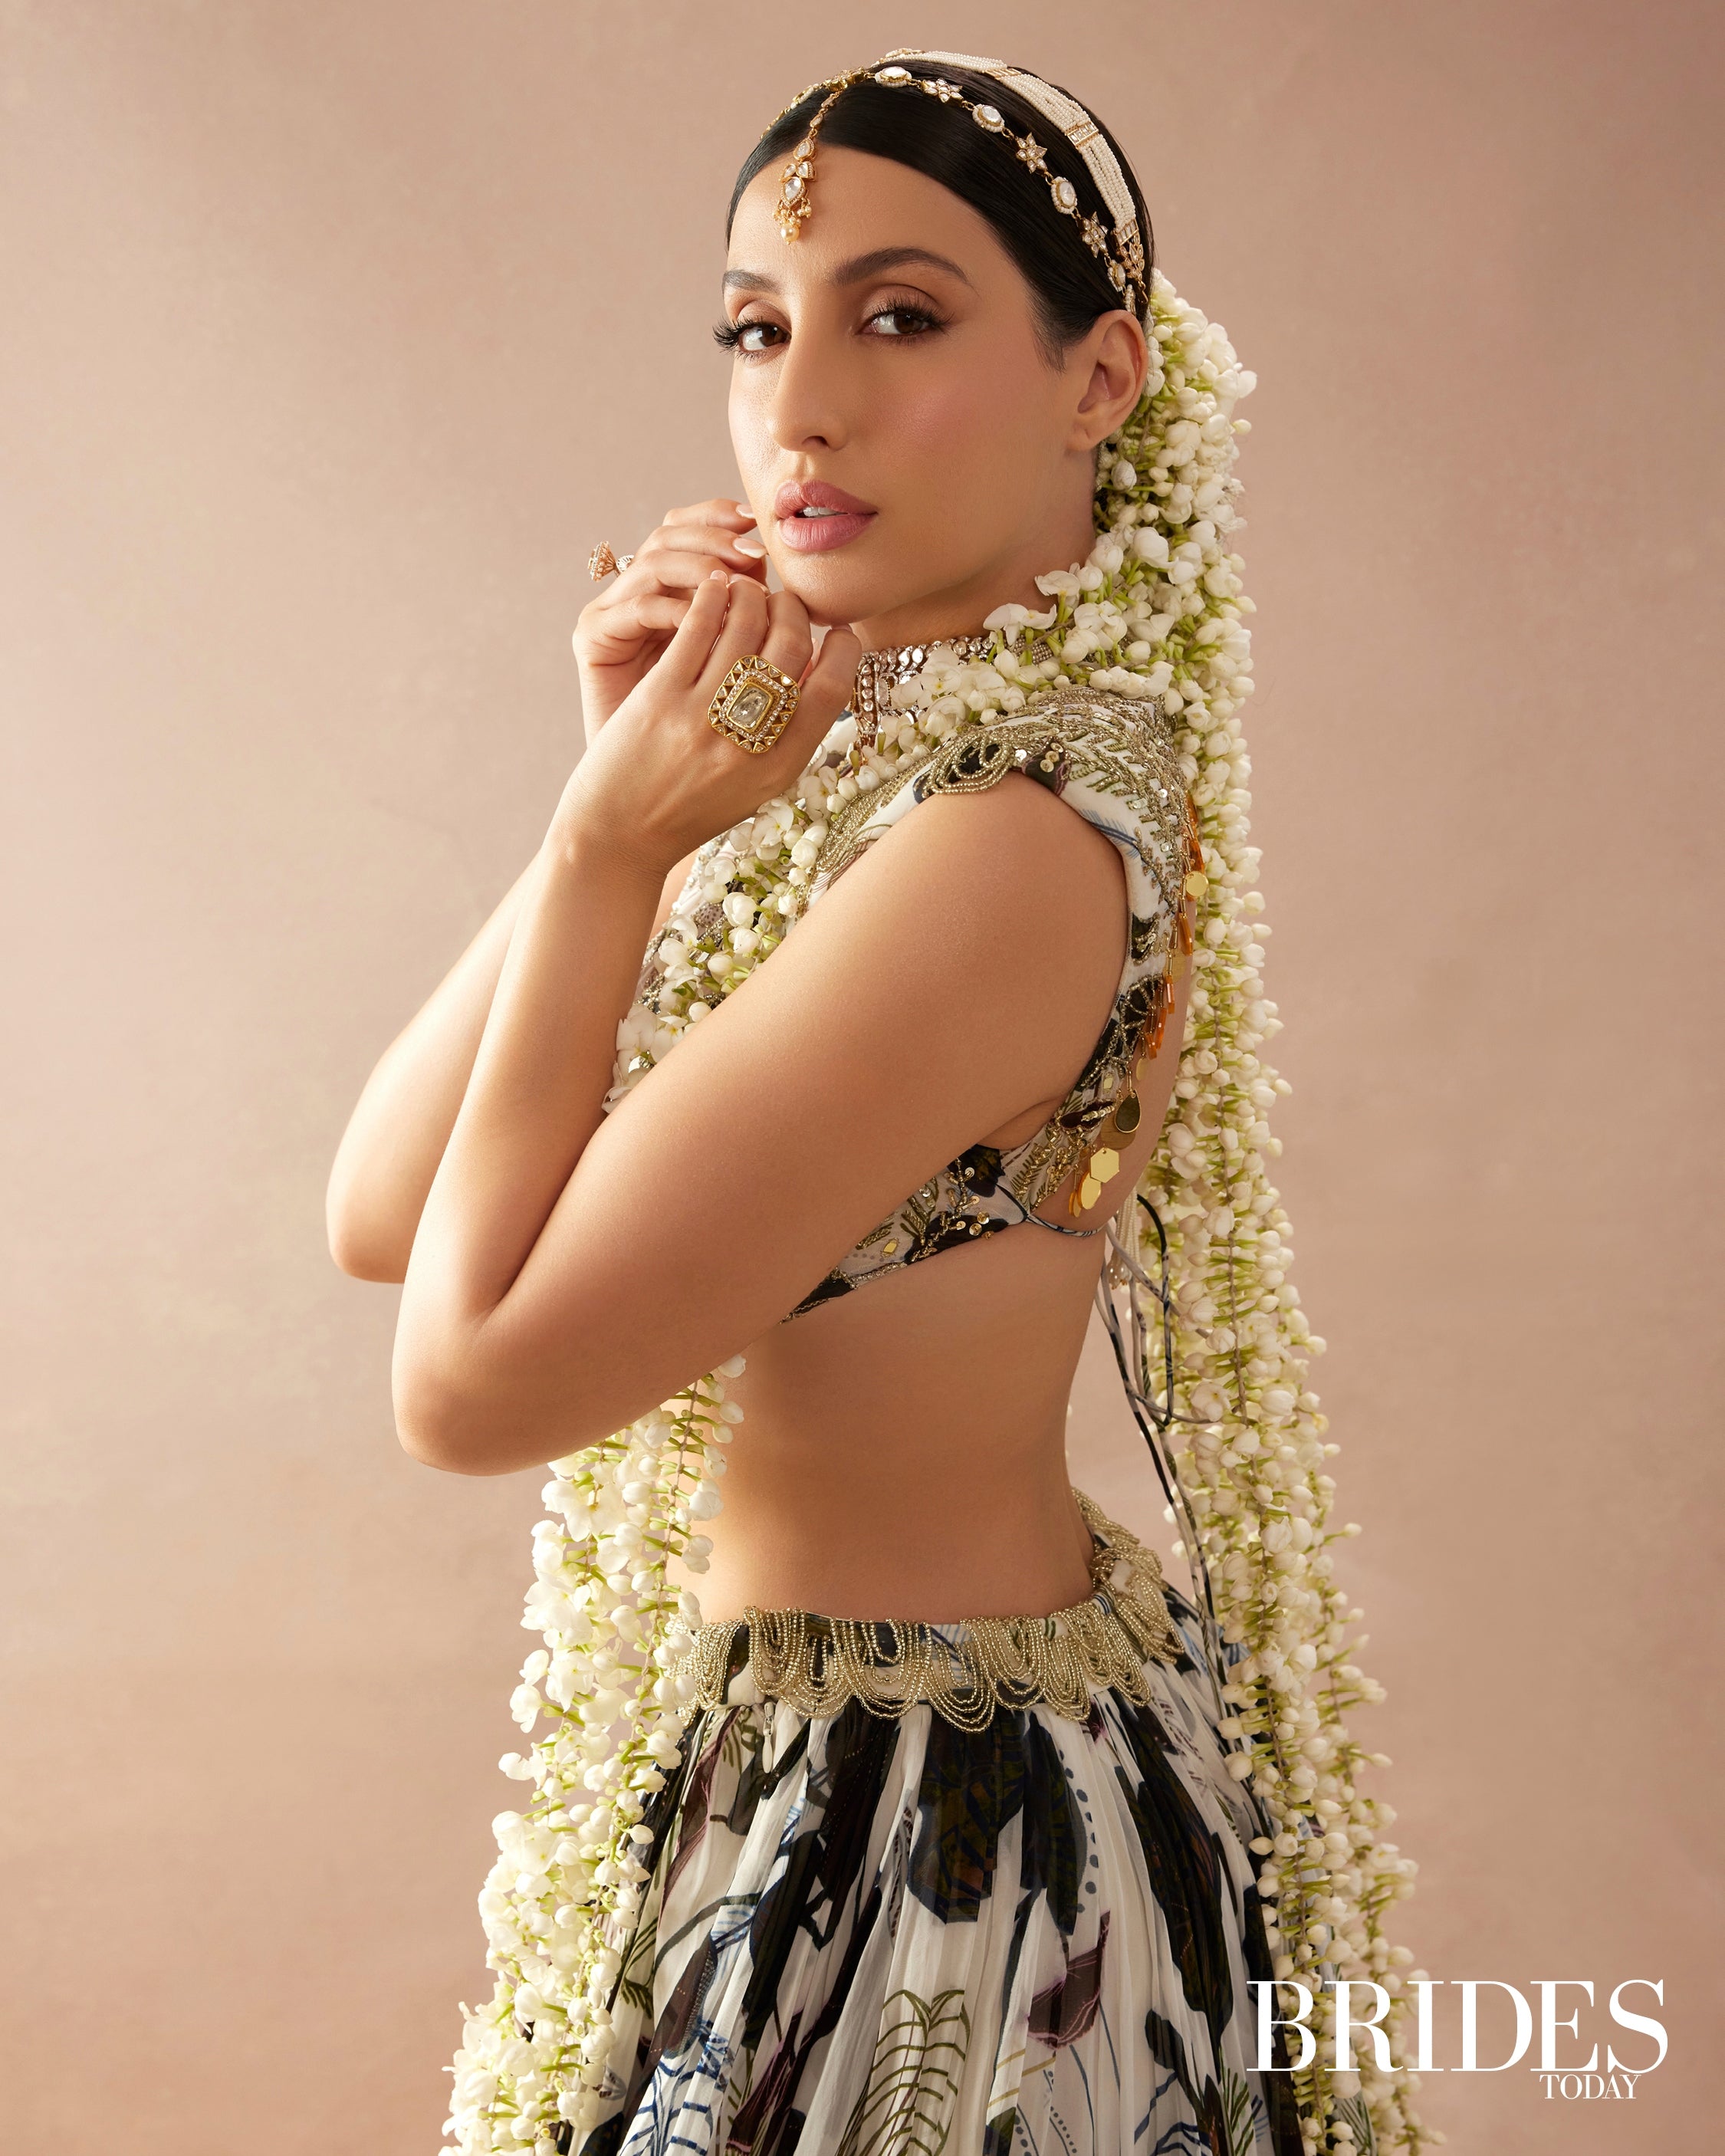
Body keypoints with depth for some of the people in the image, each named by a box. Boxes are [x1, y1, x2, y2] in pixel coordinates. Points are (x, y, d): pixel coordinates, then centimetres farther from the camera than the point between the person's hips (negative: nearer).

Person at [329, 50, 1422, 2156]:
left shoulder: (1014, 844, -25)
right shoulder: (869, 758, 2)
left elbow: (474, 1377, -23)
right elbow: (381, 1214, -2)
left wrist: (621, 840, -18)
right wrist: (616, 793, -11)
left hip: (905, 1830, -8)